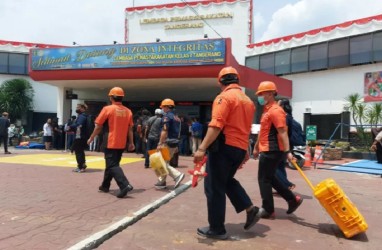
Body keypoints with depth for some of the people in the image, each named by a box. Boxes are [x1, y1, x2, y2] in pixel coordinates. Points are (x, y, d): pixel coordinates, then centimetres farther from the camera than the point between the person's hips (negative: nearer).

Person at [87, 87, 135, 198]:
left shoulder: (107, 109, -9)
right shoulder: (128, 111, 3)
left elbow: (98, 126, -4)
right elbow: (130, 129, 5)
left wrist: (91, 138, 9)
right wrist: (131, 143, 12)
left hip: (110, 143, -6)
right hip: (121, 144, 6)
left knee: (112, 166, -4)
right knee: (112, 164, 20)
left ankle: (125, 185, -20)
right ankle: (105, 185, 32)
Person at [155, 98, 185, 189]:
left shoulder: (166, 116, -12)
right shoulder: (176, 117, 15)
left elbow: (164, 131, -21)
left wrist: (160, 143, -20)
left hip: (168, 143, -9)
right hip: (174, 143, 9)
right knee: (164, 162, 15)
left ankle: (177, 175, -12)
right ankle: (162, 182, 18)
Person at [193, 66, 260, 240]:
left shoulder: (224, 97, -9)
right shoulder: (248, 100, 16)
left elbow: (216, 125, -22)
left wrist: (202, 148, -24)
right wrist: (245, 151, 29)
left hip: (224, 147, -8)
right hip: (239, 148, 9)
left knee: (214, 188, 1)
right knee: (227, 181, 26)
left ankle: (217, 229, 9)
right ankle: (250, 209, 17)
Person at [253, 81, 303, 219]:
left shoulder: (275, 110, -15)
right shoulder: (267, 110, 17)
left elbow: (283, 132, -23)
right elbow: (263, 131, 23)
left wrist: (287, 151, -29)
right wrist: (256, 147, 27)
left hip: (272, 151, -10)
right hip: (267, 150, 10)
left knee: (264, 179, -1)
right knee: (270, 178, 17)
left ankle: (268, 210, 12)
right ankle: (293, 199, 24)